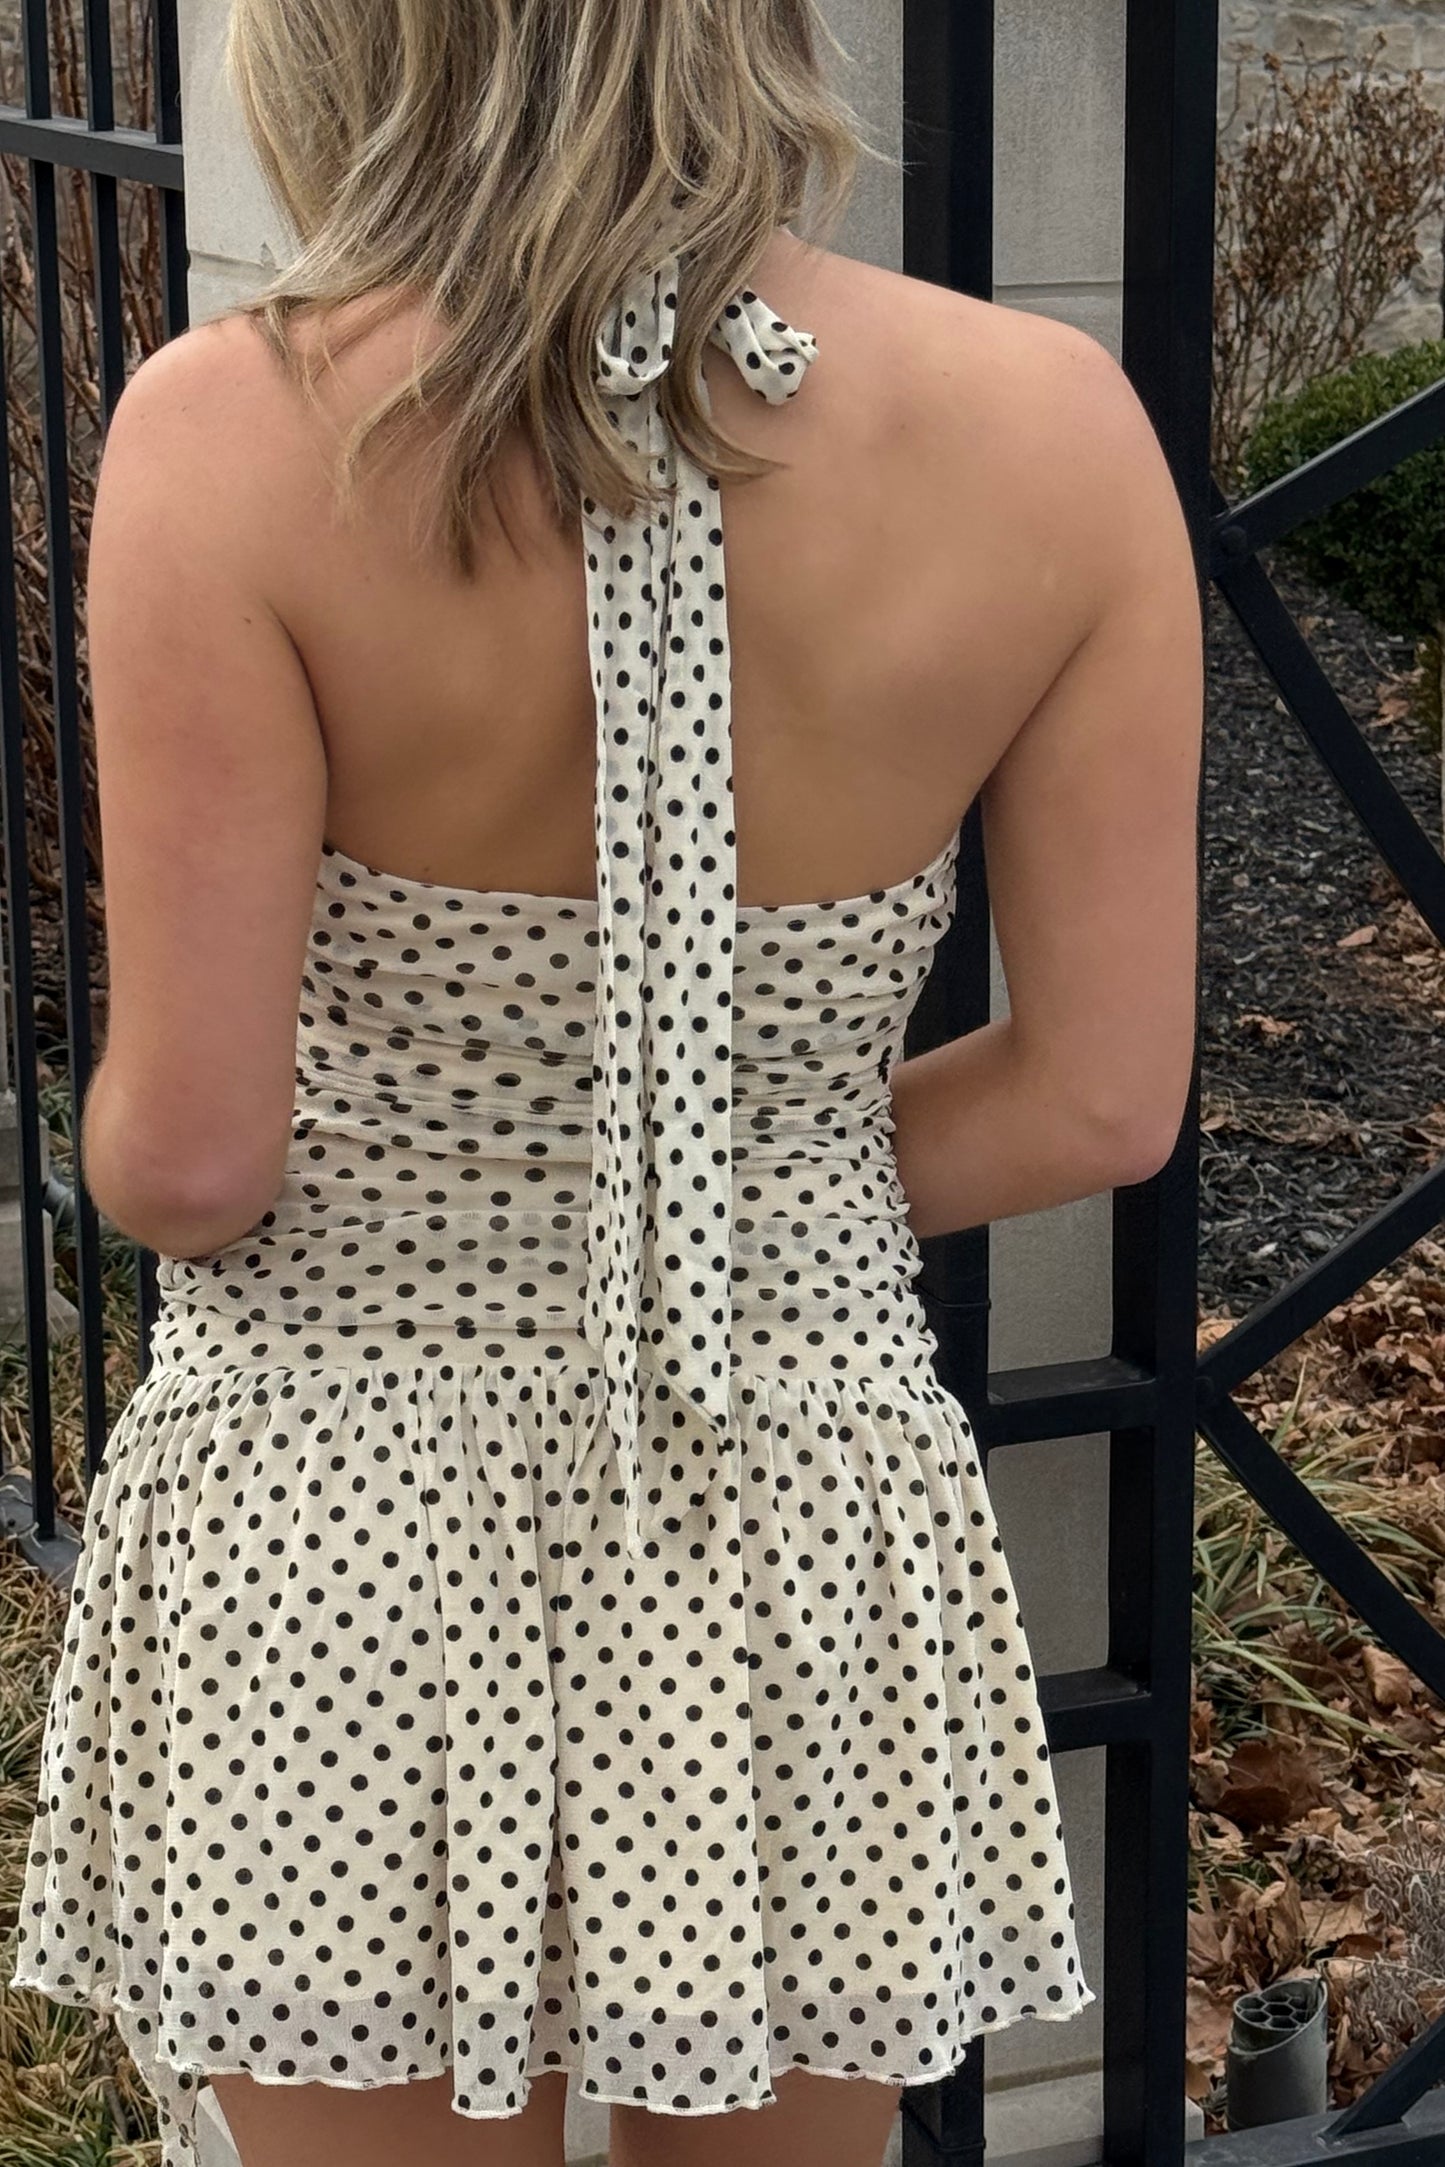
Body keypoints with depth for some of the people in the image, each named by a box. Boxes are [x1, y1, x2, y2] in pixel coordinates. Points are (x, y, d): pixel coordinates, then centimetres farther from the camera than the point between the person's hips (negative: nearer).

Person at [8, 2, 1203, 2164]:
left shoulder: (237, 436, -20)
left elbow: (188, 1155, -17)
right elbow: (1102, 1103, -6)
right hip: (797, 1537, 2)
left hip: (349, 1551, -2)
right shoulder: (1051, 427, -12)